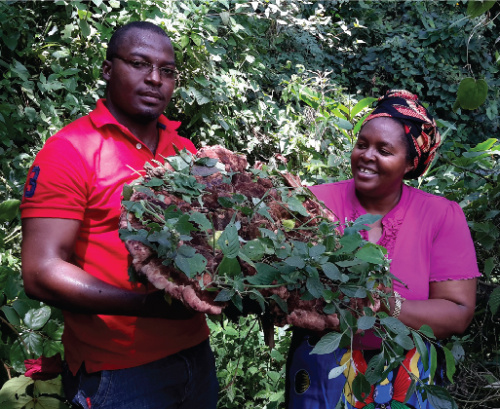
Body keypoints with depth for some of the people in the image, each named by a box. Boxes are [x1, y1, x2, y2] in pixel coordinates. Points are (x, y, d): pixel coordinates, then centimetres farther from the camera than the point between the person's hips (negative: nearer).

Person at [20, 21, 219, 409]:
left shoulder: (186, 151, 7)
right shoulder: (70, 151, -11)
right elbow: (42, 273, -17)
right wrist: (151, 304, -26)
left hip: (197, 354, 6)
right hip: (119, 373, -6)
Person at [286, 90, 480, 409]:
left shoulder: (443, 216, -9)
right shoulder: (317, 202, -12)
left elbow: (459, 313, -13)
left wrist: (389, 308, -28)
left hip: (407, 377, 1)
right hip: (321, 373, -1)